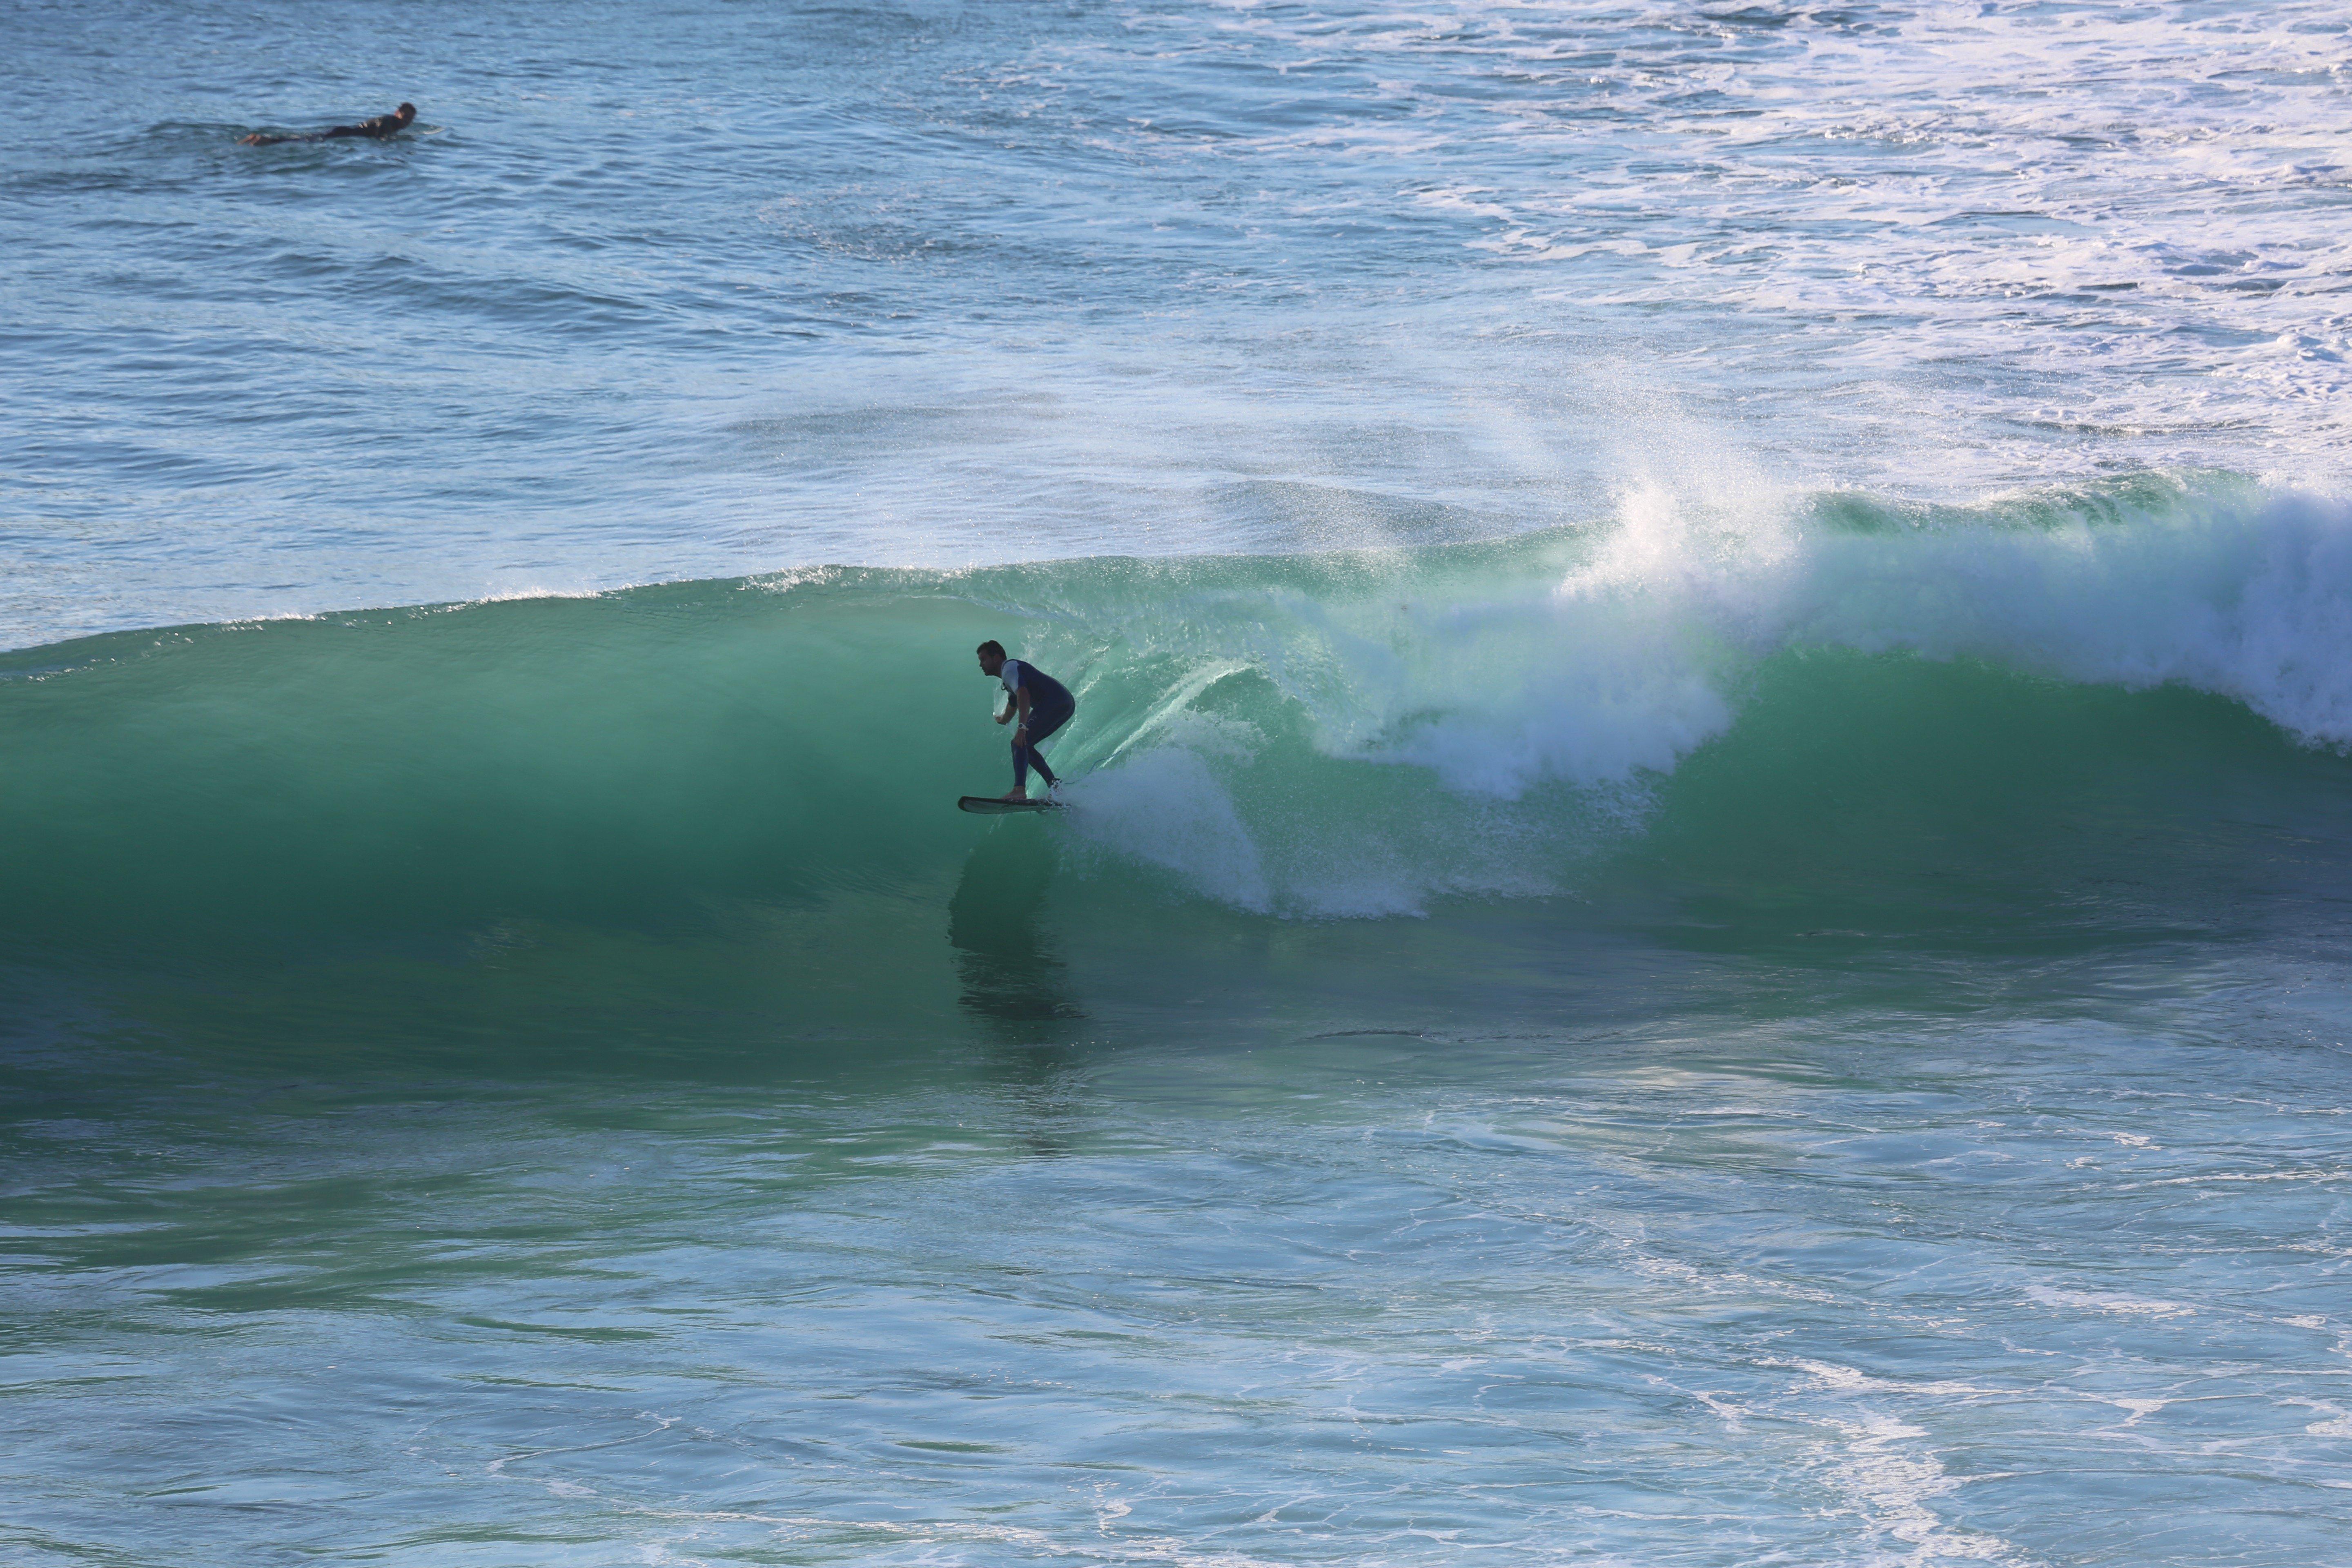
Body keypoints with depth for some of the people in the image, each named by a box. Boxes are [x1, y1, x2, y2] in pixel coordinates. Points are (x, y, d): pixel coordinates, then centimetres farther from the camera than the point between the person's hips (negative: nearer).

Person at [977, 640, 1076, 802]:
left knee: (1020, 743, -19)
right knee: (1024, 746, 17)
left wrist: (1022, 727, -32)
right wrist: (1000, 719, 66)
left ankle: (1019, 790, -35)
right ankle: (1056, 787, 11)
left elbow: (1023, 695, -23)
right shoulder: (1010, 675, 29)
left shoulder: (1009, 668, -3)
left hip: (1054, 702, -10)